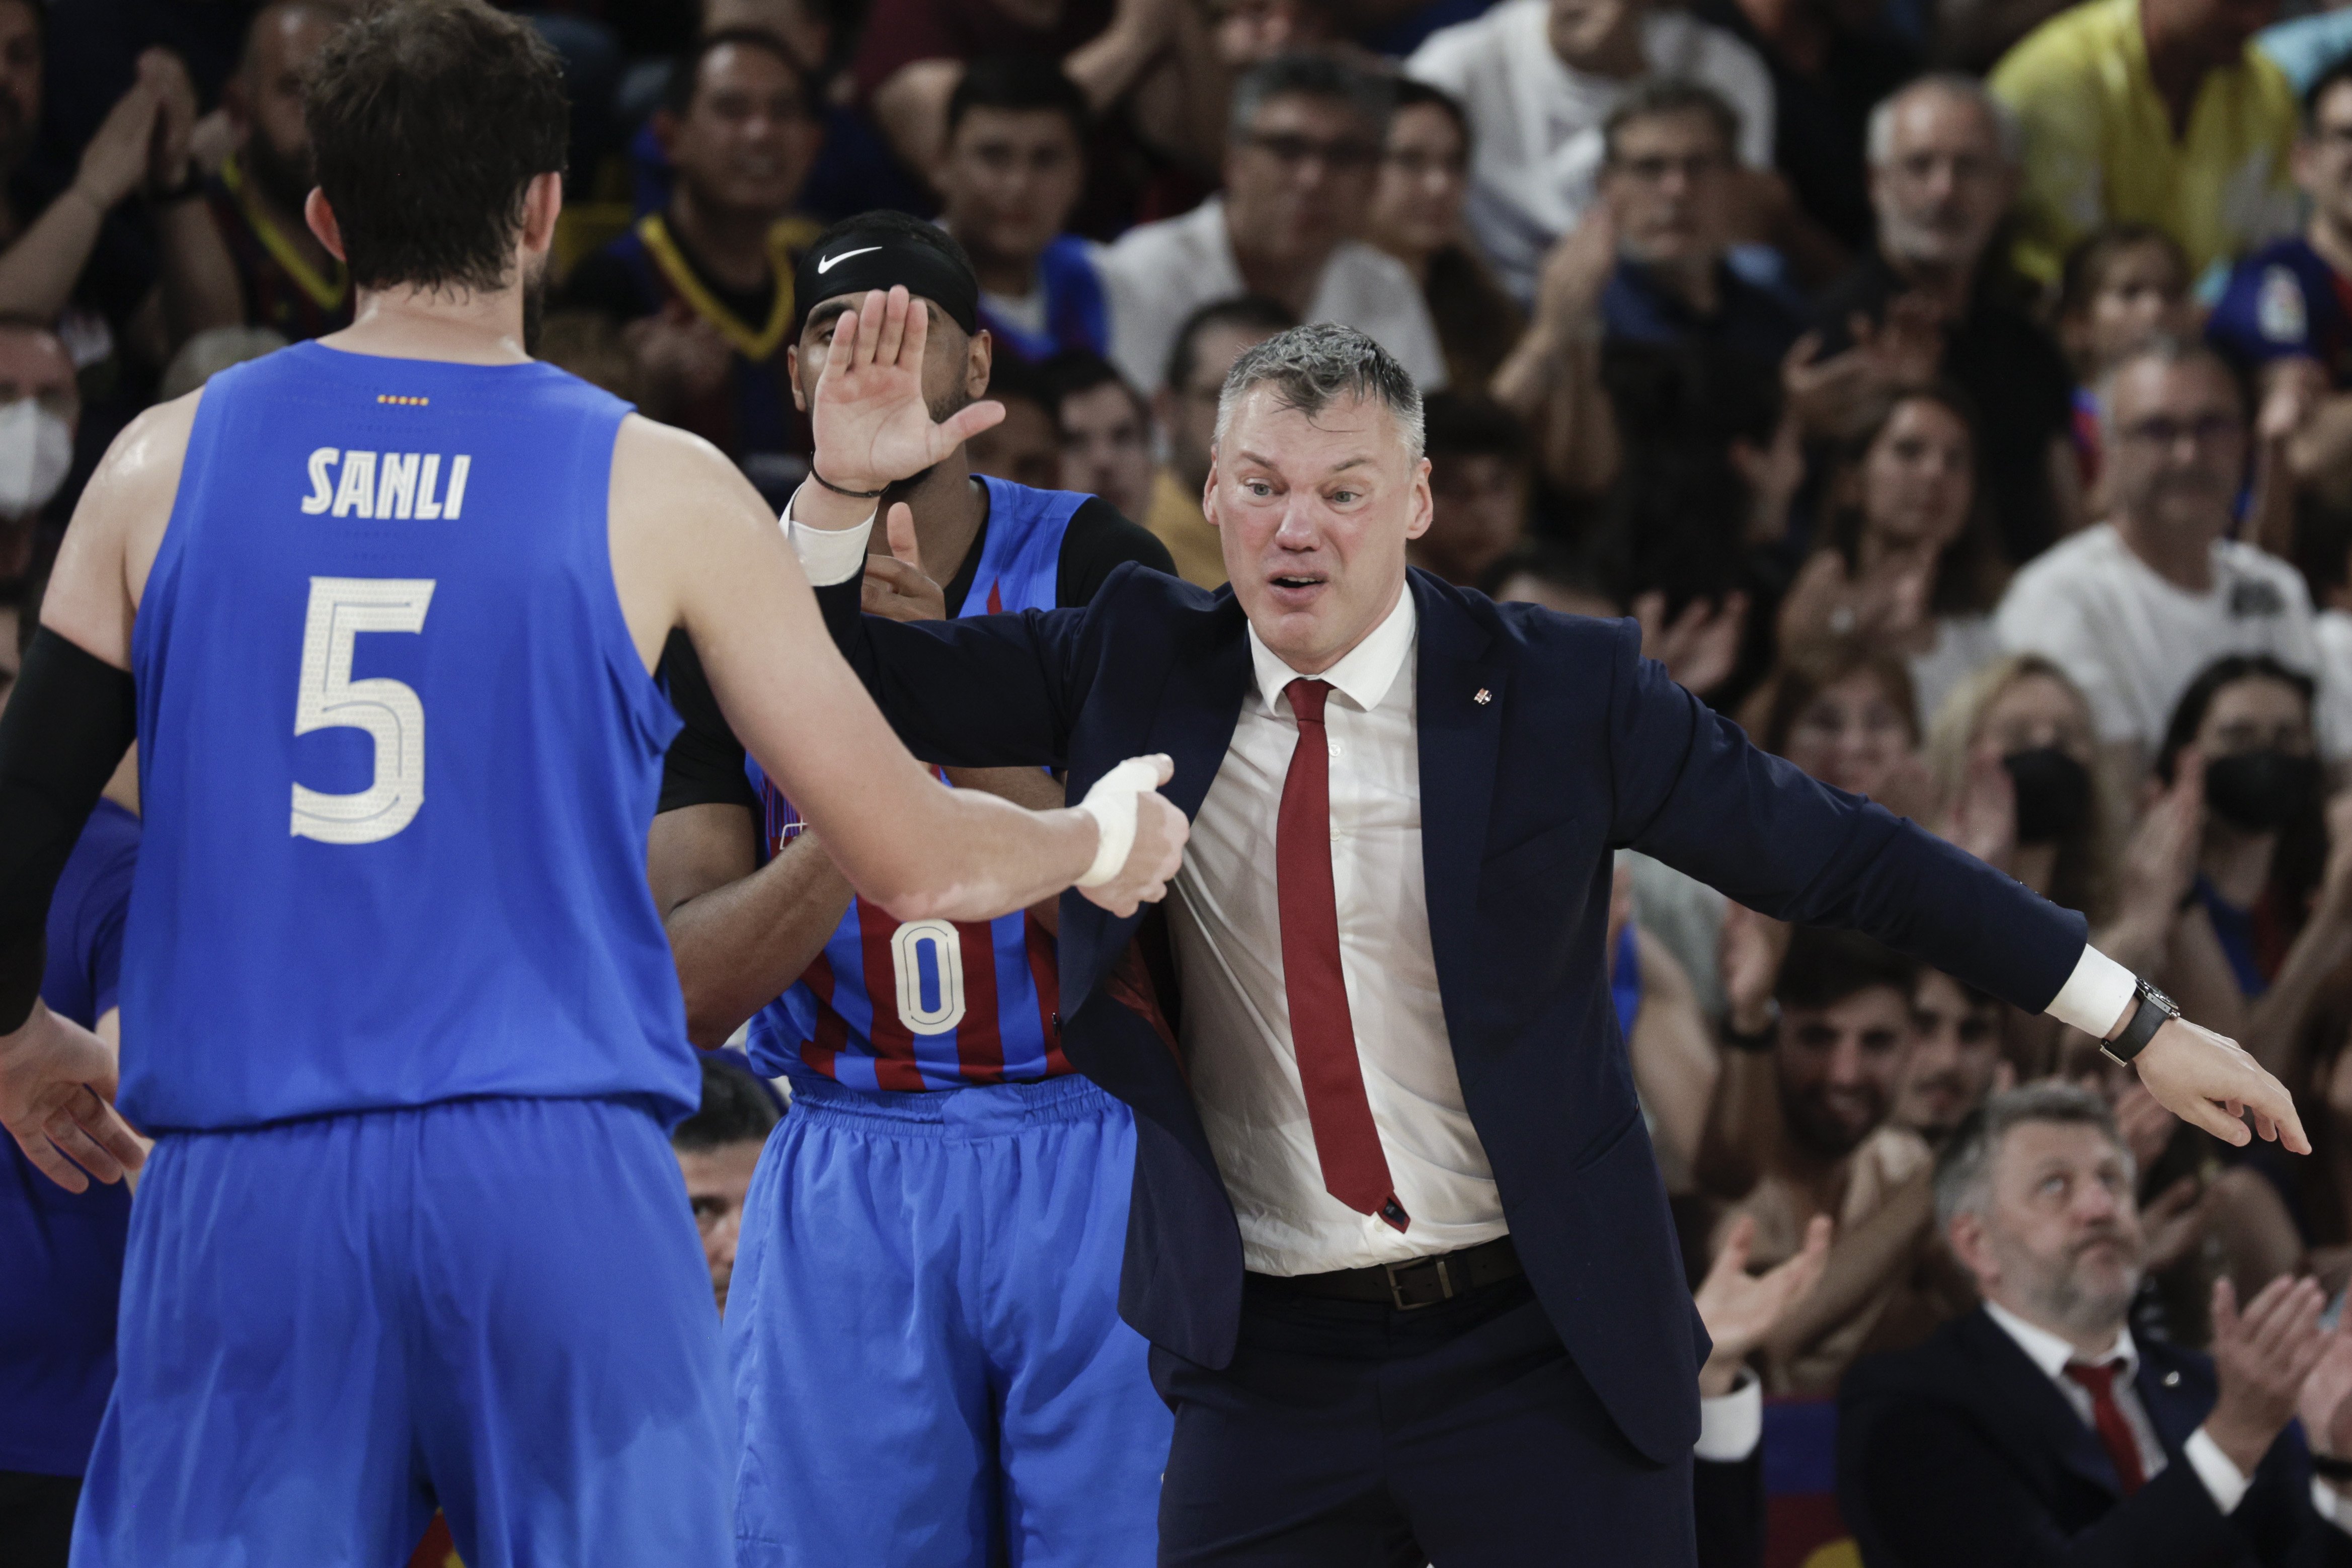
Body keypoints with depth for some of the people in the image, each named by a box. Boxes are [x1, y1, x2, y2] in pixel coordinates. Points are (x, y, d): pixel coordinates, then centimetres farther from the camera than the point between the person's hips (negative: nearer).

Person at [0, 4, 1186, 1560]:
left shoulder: (169, 466, 6)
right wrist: (1108, 842, 27)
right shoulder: (658, 491, 2)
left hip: (242, 1198, 1)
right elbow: (913, 860, 5)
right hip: (560, 1192, -1)